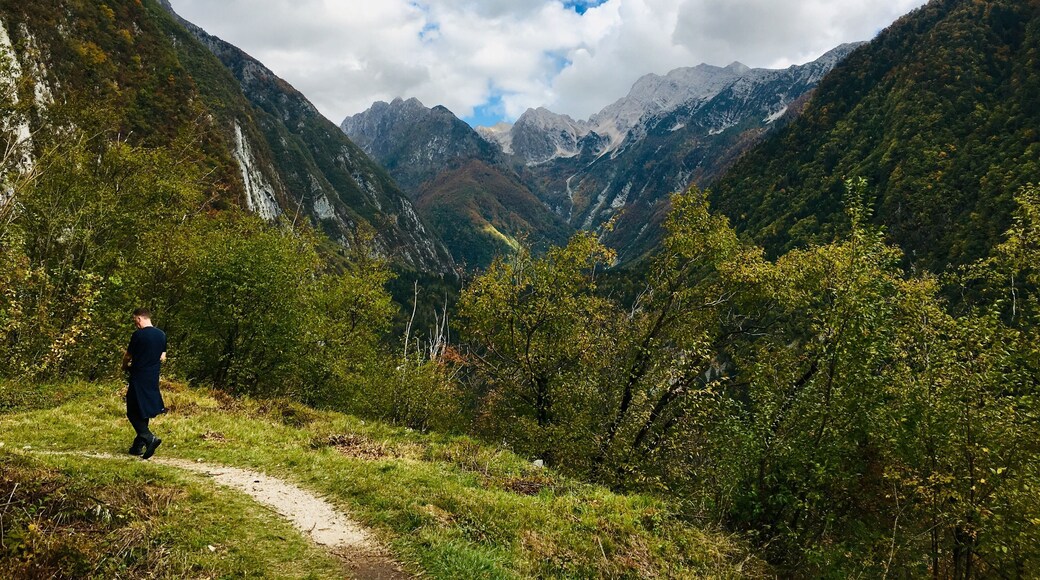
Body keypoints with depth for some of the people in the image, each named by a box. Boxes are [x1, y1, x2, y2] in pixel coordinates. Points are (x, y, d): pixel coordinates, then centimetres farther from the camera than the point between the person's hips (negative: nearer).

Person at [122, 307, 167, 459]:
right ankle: (138, 446, 19)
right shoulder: (162, 335, 6)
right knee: (144, 413, 16)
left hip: (138, 379, -6)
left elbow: (127, 356, -2)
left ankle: (149, 438, -16)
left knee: (133, 413, 2)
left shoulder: (138, 335, -12)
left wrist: (125, 367, 18)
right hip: (153, 379, 6)